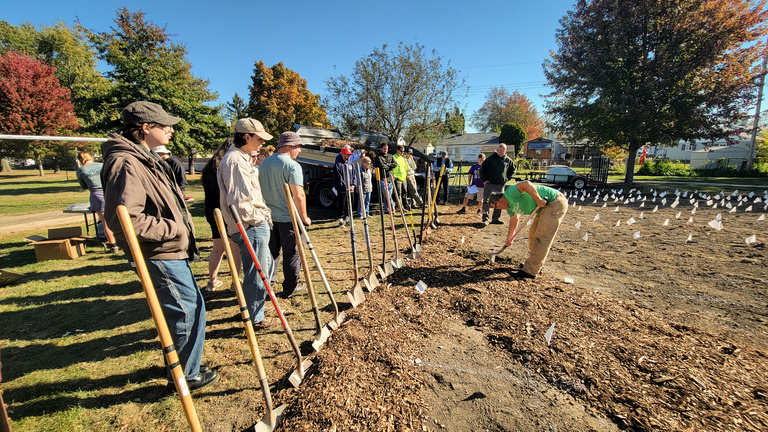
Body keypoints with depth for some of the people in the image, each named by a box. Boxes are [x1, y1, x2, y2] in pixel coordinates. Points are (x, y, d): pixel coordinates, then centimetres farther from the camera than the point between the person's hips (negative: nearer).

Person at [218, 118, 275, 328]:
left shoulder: (241, 158, 16)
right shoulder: (235, 160, -18)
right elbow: (239, 204, -25)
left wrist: (263, 215, 16)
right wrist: (260, 217, -13)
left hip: (256, 226, 11)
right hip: (250, 227, -11)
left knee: (265, 266, 22)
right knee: (256, 274, 1)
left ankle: (254, 310, 38)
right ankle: (255, 319, 18)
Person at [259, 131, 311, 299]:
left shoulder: (264, 163, 9)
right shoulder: (292, 165, -16)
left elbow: (261, 188, 16)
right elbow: (298, 195, -22)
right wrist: (304, 217, -12)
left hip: (268, 216, 7)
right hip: (288, 218, -7)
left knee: (270, 252, 18)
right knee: (292, 253, 6)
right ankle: (290, 288, 16)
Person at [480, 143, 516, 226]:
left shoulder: (508, 160, 9)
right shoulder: (491, 158, 1)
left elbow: (512, 171, 22)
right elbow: (482, 169, 5)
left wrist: (507, 179, 9)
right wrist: (484, 180, -3)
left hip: (501, 185, 3)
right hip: (489, 184, -3)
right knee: (486, 201, -8)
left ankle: (495, 219, 18)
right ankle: (485, 219, -6)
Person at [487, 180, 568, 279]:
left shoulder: (510, 193, -20)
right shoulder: (509, 206, 11)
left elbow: (526, 184, -36)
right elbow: (514, 220, 25)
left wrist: (539, 200, -28)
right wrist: (509, 237, 26)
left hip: (556, 203, -11)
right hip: (546, 205, 11)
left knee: (541, 238, -11)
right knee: (533, 234, 16)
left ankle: (530, 271, -9)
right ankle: (537, 263, 29)